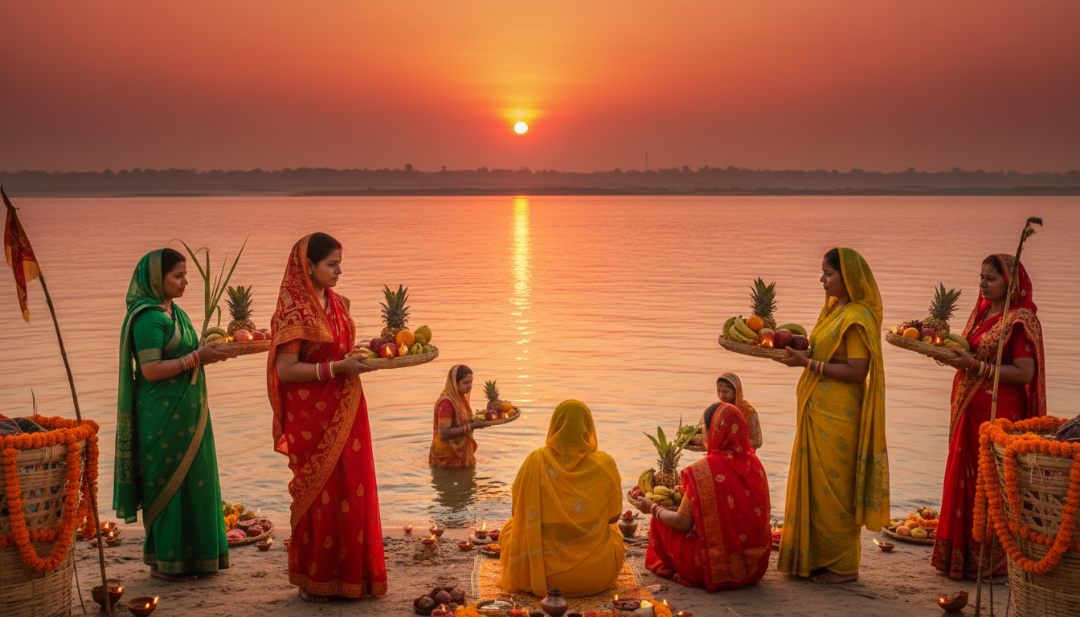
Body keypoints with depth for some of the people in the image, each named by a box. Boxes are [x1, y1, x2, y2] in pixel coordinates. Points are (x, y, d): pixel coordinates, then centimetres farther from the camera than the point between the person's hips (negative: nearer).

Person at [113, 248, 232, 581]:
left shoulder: (175, 312, 14)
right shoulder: (147, 317, -15)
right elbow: (151, 370, -21)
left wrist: (206, 352, 4)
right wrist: (196, 358, -19)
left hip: (186, 413, 9)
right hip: (163, 416, -9)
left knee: (192, 480, 12)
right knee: (168, 482, -2)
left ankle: (190, 556, 21)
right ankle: (165, 562, 7)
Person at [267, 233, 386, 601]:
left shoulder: (338, 304, 9)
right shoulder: (294, 310, -14)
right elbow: (286, 370, -19)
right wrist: (338, 367, -23)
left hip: (346, 414, 7)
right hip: (313, 418, -7)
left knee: (352, 493, 9)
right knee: (319, 494, 2)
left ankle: (348, 574, 20)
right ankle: (312, 580, 15)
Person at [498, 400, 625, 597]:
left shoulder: (535, 461, -10)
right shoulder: (605, 464, -10)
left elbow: (517, 511, 1)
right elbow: (613, 516, 3)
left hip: (540, 572, -2)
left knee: (510, 527, 30)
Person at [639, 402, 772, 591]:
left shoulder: (701, 471, -19)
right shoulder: (754, 463, 0)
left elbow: (682, 523, -13)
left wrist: (653, 508, 8)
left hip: (717, 568, -7)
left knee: (660, 522, 10)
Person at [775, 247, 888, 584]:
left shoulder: (857, 318, -16)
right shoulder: (834, 309, 13)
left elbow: (856, 371, -21)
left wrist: (808, 364, -22)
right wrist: (801, 347, 4)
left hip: (838, 417, -9)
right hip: (818, 412, 9)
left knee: (834, 488, -1)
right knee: (815, 485, 13)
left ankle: (843, 566, 10)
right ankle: (817, 557, 23)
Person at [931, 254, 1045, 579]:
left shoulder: (1020, 320, -12)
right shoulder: (982, 312, 13)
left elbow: (1024, 373, -19)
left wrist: (975, 366, -23)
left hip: (998, 414, -8)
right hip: (970, 410, 8)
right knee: (964, 479, 11)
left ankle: (992, 560, 7)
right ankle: (962, 555, 20)